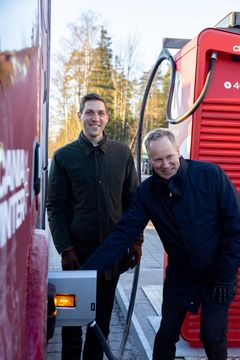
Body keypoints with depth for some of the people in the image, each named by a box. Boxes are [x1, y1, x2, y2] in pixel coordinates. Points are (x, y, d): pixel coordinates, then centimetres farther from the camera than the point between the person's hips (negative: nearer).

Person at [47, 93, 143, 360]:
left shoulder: (122, 153, 4)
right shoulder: (64, 156, -1)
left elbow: (132, 199, 8)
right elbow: (55, 206, -2)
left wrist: (136, 240, 3)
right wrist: (65, 248, -9)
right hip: (78, 251, -2)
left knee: (102, 319, 15)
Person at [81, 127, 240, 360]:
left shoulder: (211, 175, -19)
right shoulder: (147, 192, -10)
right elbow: (122, 234, -15)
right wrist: (86, 271, -23)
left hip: (217, 276, -2)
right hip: (179, 276, 3)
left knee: (212, 336, 1)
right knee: (166, 334, 6)